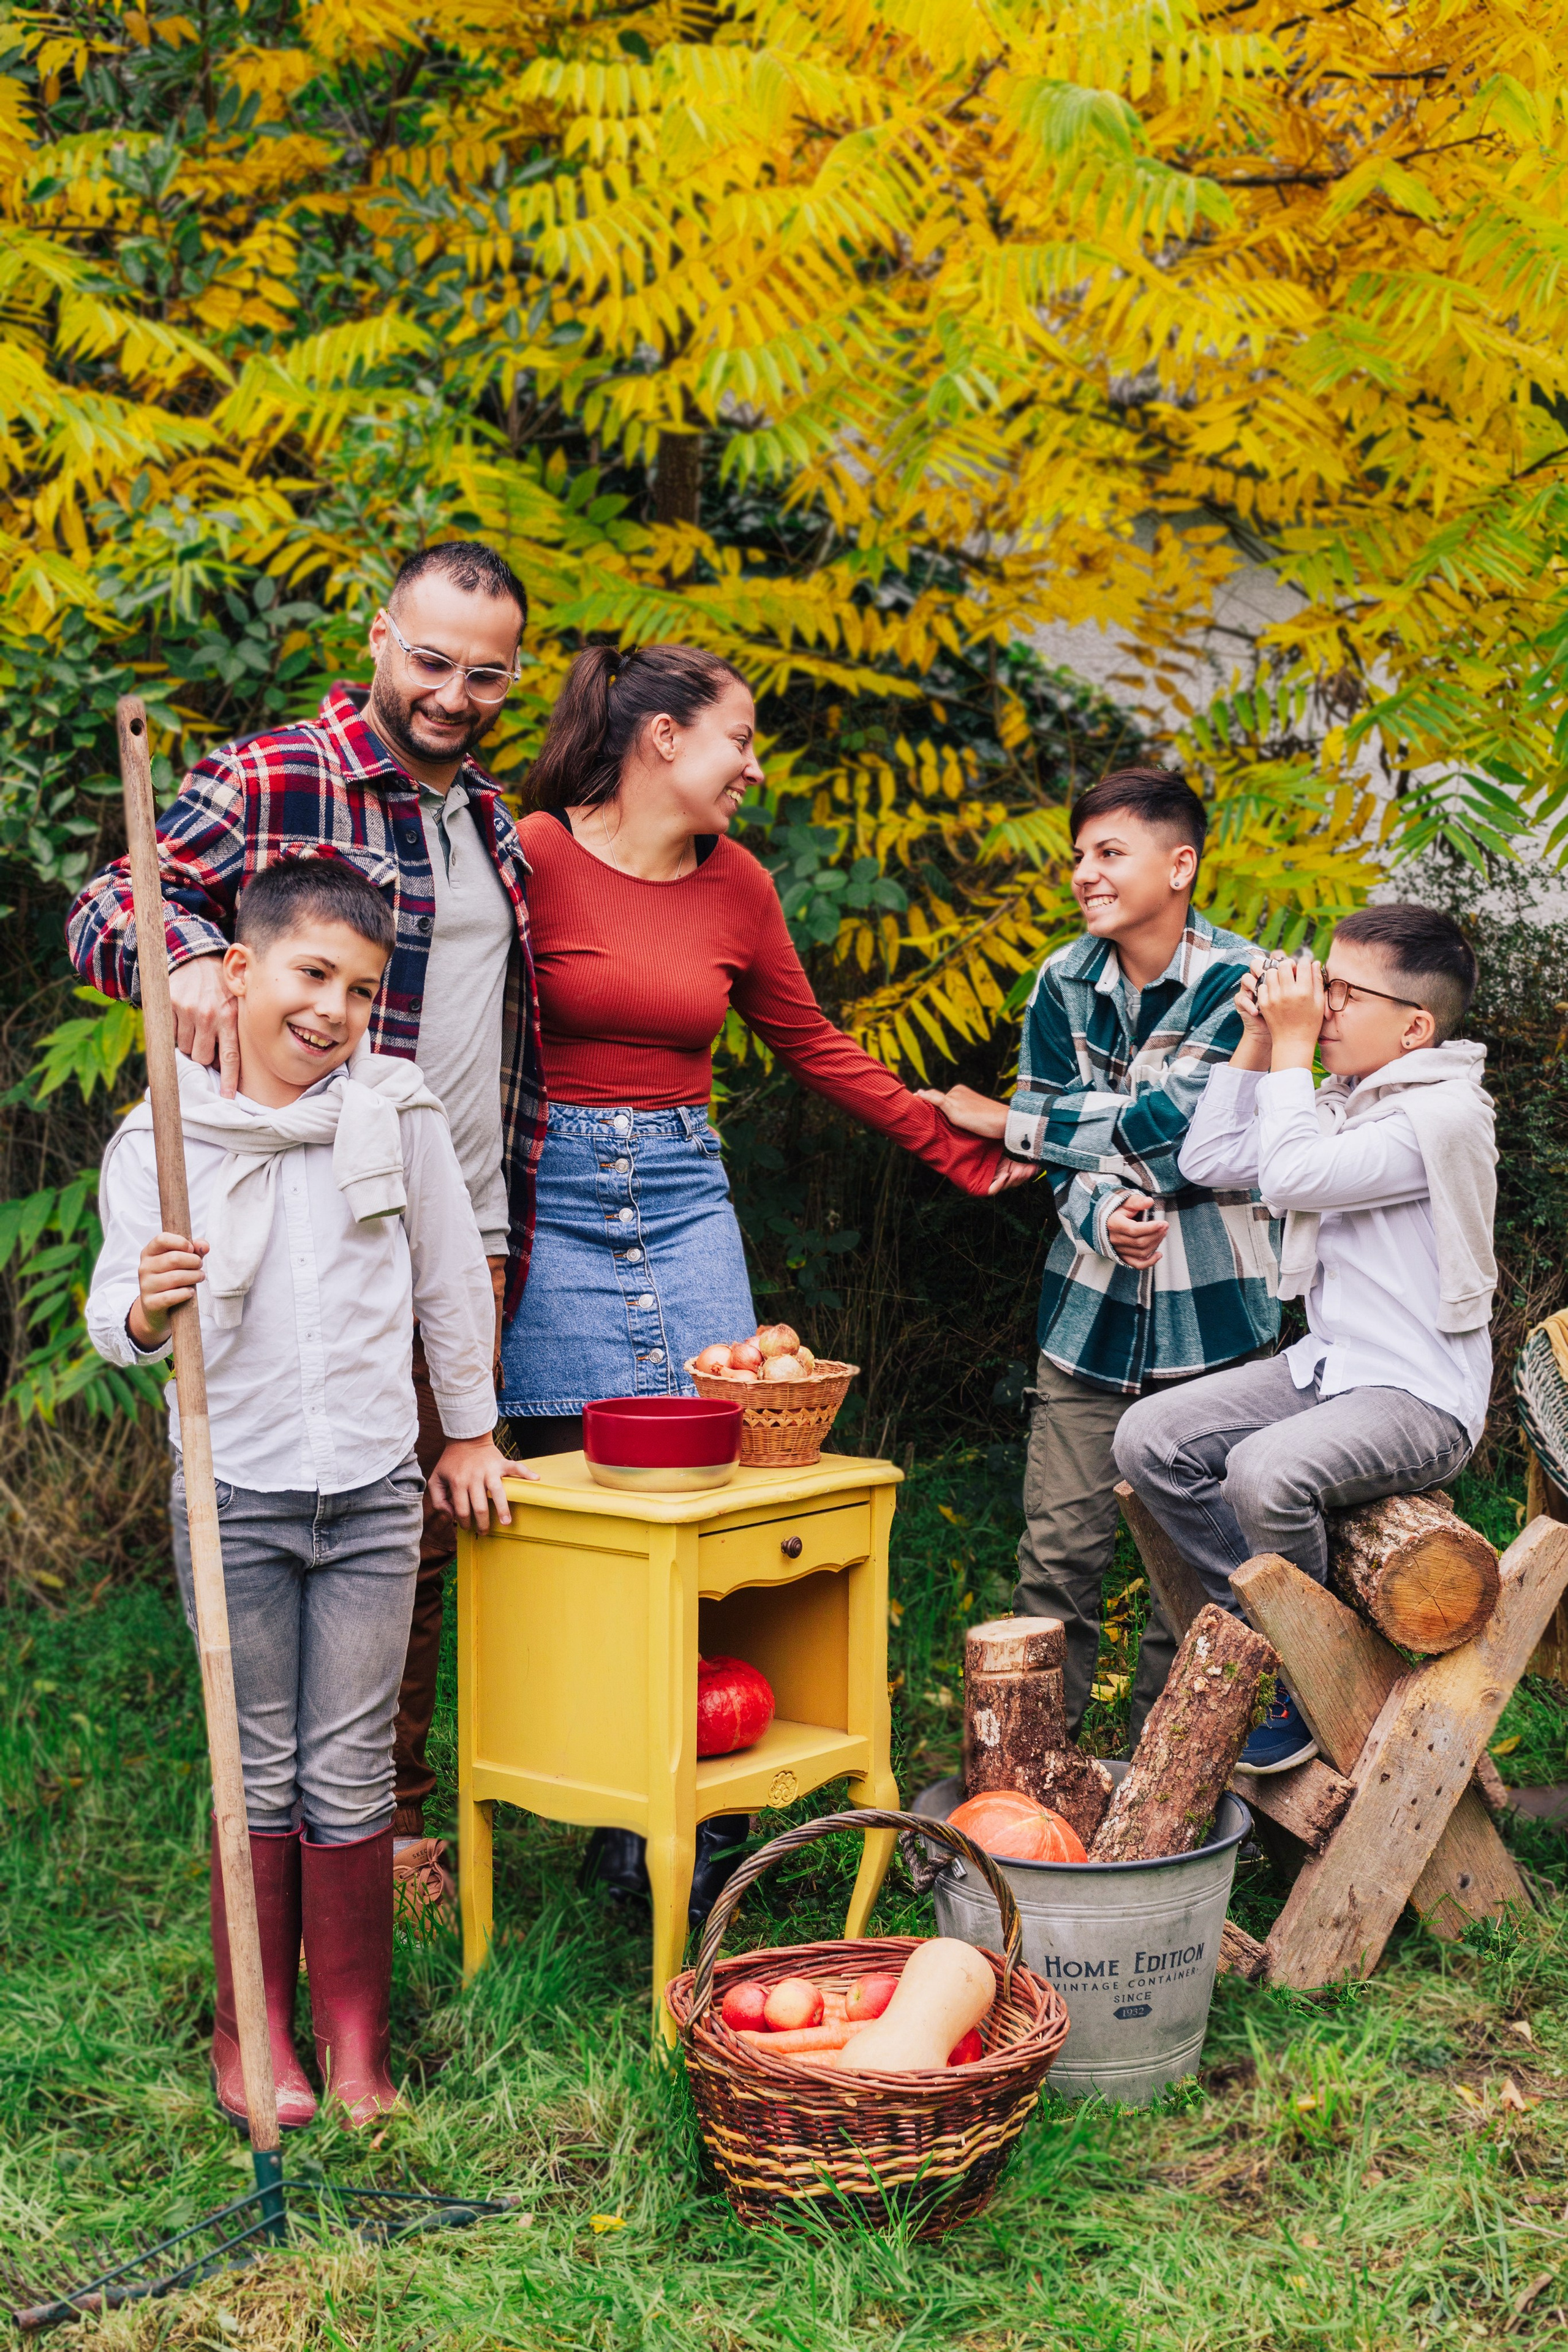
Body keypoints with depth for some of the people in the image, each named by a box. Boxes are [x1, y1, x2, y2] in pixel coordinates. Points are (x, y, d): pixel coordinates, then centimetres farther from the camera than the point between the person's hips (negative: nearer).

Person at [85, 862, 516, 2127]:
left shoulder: (398, 1110, -2)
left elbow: (452, 1277, 8)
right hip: (236, 1494, -1)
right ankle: (253, 2034, 23)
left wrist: (470, 1429, 15)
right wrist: (146, 1310, -28)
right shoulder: (159, 1142, -4)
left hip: (373, 1493, 1)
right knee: (261, 1775, 7)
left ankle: (355, 2045, 19)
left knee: (351, 1775, 6)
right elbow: (114, 1321, -5)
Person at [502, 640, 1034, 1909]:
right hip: (553, 1187, -4)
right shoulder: (533, 854, -5)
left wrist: (961, 1150, 21)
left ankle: (707, 1814, 5)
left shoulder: (736, 884, 11)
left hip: (684, 1195, 5)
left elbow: (815, 1046, 21)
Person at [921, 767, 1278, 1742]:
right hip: (1094, 1293, 3)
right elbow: (1063, 1161, 2)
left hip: (1213, 1299, -3)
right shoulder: (1065, 984, 2)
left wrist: (1009, 1122, -10)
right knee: (1062, 1542, 1)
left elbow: (1175, 1129, -18)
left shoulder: (1241, 982, -10)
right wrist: (1106, 1217, -21)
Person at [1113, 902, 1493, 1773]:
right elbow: (1209, 1160, 12)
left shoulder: (1444, 1114, -17)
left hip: (1421, 1400, -9)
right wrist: (1258, 1041, 6)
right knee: (1150, 1438, -6)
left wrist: (1292, 1047, -15)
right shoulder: (1342, 1103, 11)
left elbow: (1291, 1178, -25)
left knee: (1265, 1471, -33)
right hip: (1325, 1370, 9)